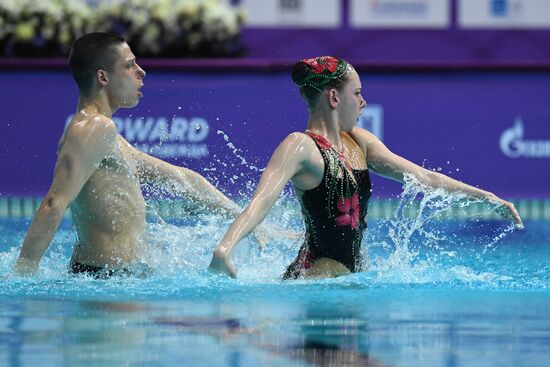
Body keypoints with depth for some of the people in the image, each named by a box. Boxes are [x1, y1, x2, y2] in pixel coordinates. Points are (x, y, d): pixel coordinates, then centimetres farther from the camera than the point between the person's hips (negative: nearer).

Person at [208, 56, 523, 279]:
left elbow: (423, 177, 20)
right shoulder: (300, 147, -11)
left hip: (353, 272, 9)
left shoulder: (358, 141, 16)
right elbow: (262, 201, -25)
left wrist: (487, 197, 18)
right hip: (317, 274, -9)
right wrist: (225, 247, -43)